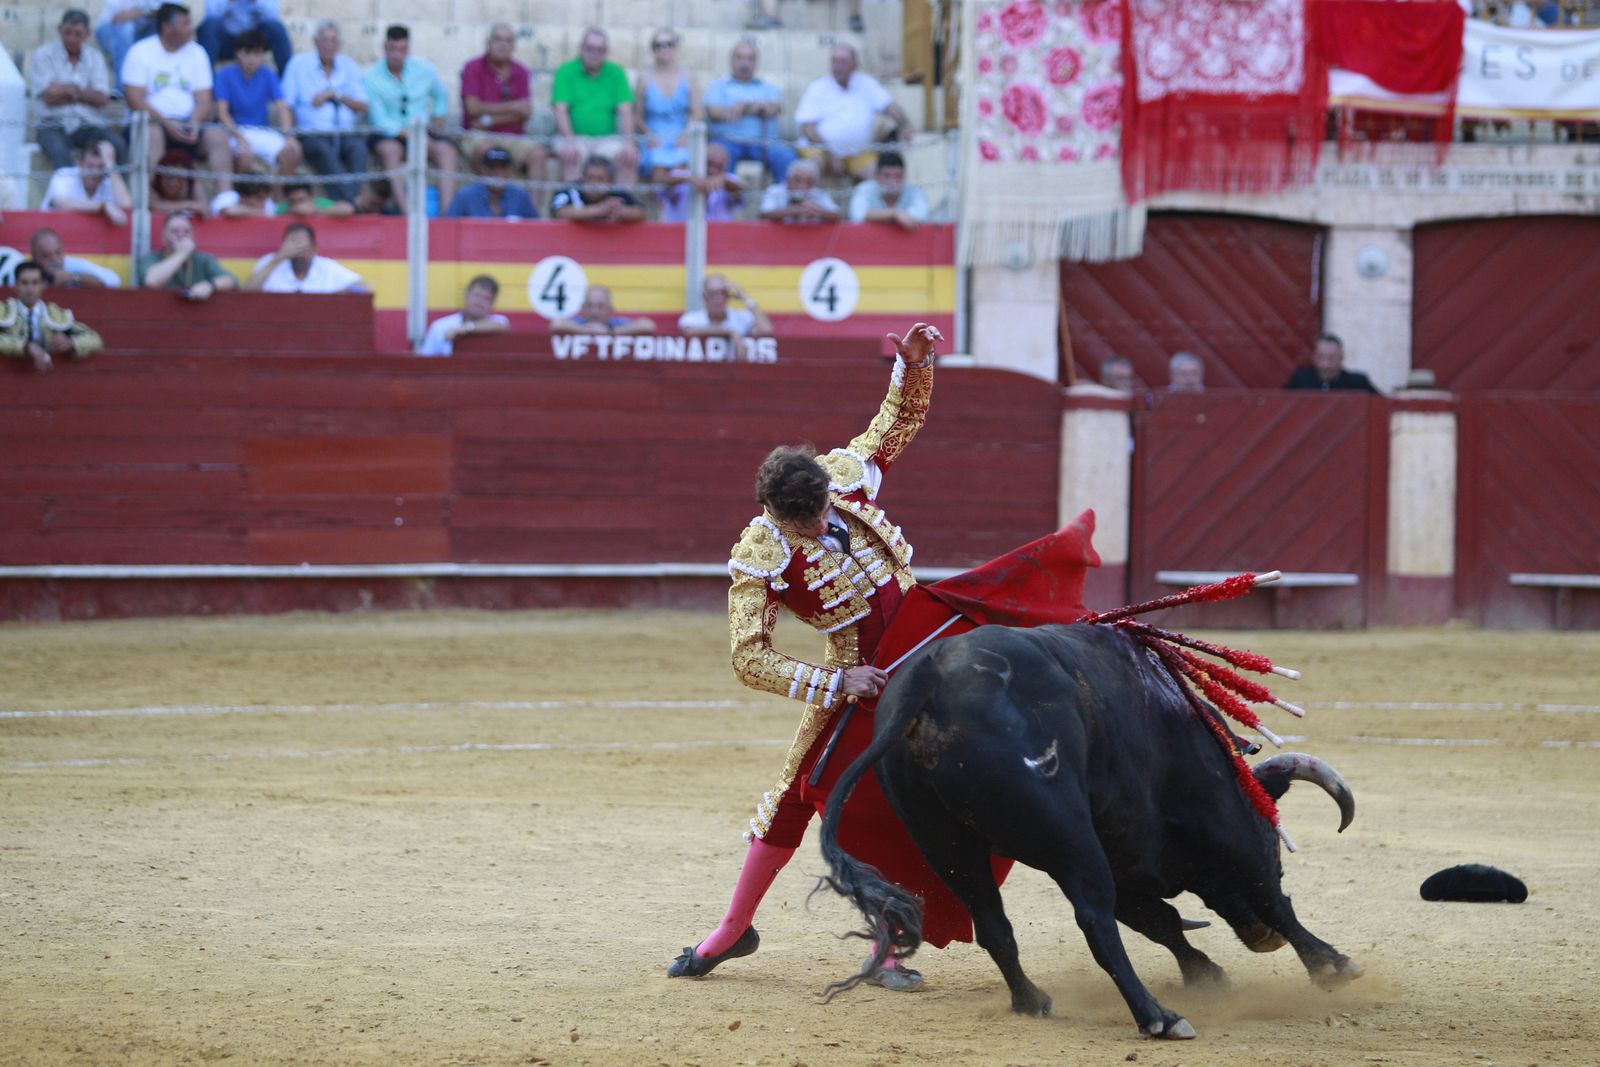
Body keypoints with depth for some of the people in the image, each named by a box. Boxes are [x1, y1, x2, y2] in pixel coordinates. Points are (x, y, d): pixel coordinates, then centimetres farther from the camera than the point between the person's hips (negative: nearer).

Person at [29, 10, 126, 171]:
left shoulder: (95, 57, 15)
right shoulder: (43, 55, 7)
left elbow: (102, 99, 3)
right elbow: (50, 97, -5)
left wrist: (72, 91, -7)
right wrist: (86, 93, 1)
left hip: (90, 124, 3)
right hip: (54, 125, -3)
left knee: (118, 145, -27)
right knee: (59, 151, -36)